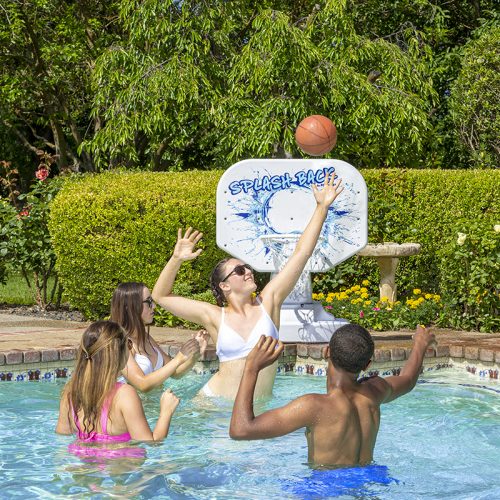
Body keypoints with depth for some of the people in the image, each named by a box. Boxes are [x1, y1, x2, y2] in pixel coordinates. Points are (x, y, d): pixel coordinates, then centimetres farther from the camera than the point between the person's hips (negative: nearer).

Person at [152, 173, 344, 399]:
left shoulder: (268, 302, 4)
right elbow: (161, 296, 8)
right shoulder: (215, 317, 3)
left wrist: (322, 208, -1)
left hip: (258, 406, 2)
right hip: (215, 403, -2)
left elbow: (301, 253, 2)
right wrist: (176, 259, -6)